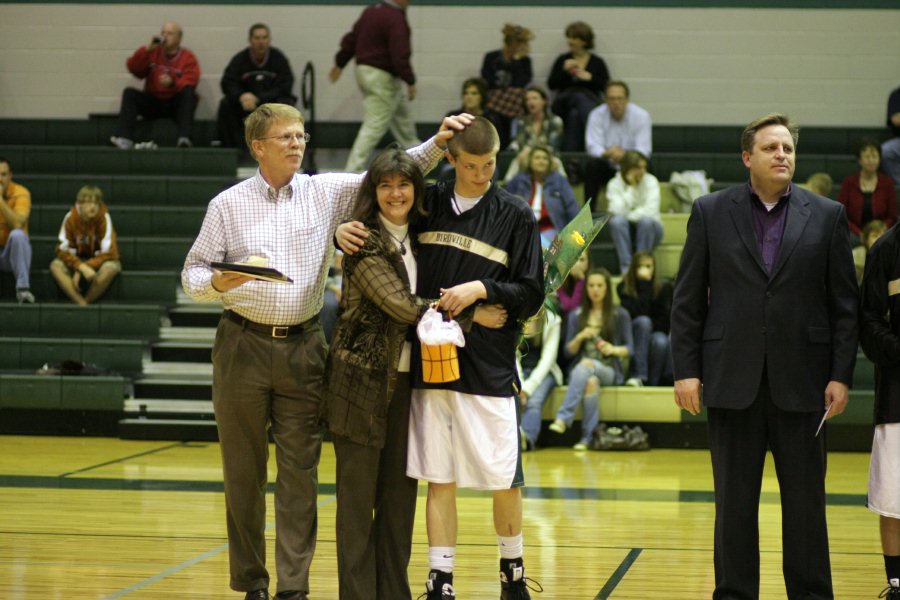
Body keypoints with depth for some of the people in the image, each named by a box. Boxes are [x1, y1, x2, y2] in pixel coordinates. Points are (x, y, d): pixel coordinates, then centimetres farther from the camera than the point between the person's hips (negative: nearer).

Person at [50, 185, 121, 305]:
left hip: (99, 261, -2)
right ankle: (82, 304, -33)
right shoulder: (70, 218, -14)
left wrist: (81, 270, -22)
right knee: (55, 266, -27)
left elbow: (108, 252, -18)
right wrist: (82, 267, -29)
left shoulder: (104, 218, -19)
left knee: (111, 268, -36)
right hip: (77, 261, 2)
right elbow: (63, 250, -12)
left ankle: (86, 302, -20)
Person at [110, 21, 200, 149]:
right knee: (129, 93, -19)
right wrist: (147, 49, -12)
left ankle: (184, 138, -46)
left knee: (189, 93, -31)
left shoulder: (188, 57, 0)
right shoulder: (153, 53, 9)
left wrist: (172, 83, -33)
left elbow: (189, 85, -13)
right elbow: (134, 69, -2)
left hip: (176, 104, -3)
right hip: (152, 102, 3)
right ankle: (124, 139, -35)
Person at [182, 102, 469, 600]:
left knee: (300, 470, -1)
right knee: (243, 472, 4)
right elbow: (192, 273, 4)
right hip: (243, 346, -1)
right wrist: (217, 283, -18)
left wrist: (436, 144, -8)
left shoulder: (327, 192, 6)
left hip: (302, 348, 1)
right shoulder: (228, 205, 3)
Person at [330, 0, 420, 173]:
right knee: (374, 126, -7)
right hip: (382, 78, -11)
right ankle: (353, 170, -8)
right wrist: (410, 81, -18)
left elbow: (352, 38, 17)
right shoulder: (395, 19, -19)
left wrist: (340, 63, 26)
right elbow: (400, 55, -24)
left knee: (402, 119, 22)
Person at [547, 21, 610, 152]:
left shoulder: (597, 62, 11)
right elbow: (551, 85, 8)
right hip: (564, 102, 0)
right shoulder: (562, 60, 14)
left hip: (591, 103, 0)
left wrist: (590, 77, -12)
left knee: (575, 114, -36)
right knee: (580, 97, -35)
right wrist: (564, 70, -6)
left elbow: (606, 86, 3)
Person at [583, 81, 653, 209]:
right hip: (607, 167, 1)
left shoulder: (641, 116, -11)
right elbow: (593, 147, -16)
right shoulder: (597, 115, -9)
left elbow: (644, 150, -18)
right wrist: (607, 153, -41)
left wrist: (625, 155, -41)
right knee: (592, 164, -31)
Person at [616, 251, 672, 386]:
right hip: (633, 339, -1)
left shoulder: (664, 288, -1)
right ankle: (639, 375, -41)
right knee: (643, 321, -33)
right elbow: (638, 314, -21)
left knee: (660, 341, -35)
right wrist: (645, 284, -22)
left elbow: (666, 321, -1)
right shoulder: (623, 288, -6)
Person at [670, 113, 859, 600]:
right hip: (732, 379, 0)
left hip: (800, 381, 0)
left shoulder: (827, 215, 5)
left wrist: (841, 375, -3)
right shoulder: (710, 212, 4)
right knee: (734, 500, 6)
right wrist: (685, 370, -3)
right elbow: (687, 300, 4)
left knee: (806, 500, 5)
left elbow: (844, 303, 4)